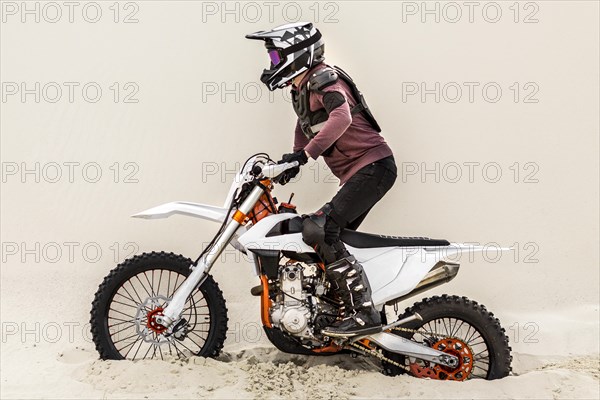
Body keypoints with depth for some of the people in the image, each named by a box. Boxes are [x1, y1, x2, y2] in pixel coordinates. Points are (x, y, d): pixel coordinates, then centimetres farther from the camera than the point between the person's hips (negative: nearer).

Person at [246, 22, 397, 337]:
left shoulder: (323, 78, -12)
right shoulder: (301, 90, 17)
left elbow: (342, 117, -30)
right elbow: (305, 128, 30)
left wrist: (304, 154, -33)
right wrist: (292, 163, 18)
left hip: (373, 166, -11)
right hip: (357, 174, 11)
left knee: (319, 230, -21)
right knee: (333, 241, 14)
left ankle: (364, 314, -21)